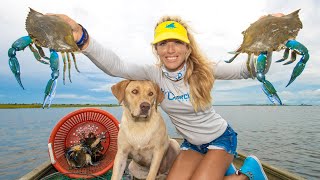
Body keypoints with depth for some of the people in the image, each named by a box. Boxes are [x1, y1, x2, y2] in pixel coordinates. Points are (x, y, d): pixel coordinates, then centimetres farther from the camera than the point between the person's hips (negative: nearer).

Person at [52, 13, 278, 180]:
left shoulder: (202, 70, -20)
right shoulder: (154, 74, -16)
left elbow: (248, 70, -19)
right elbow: (117, 66, -31)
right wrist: (82, 38, -46)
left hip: (221, 138, -3)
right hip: (192, 143, 4)